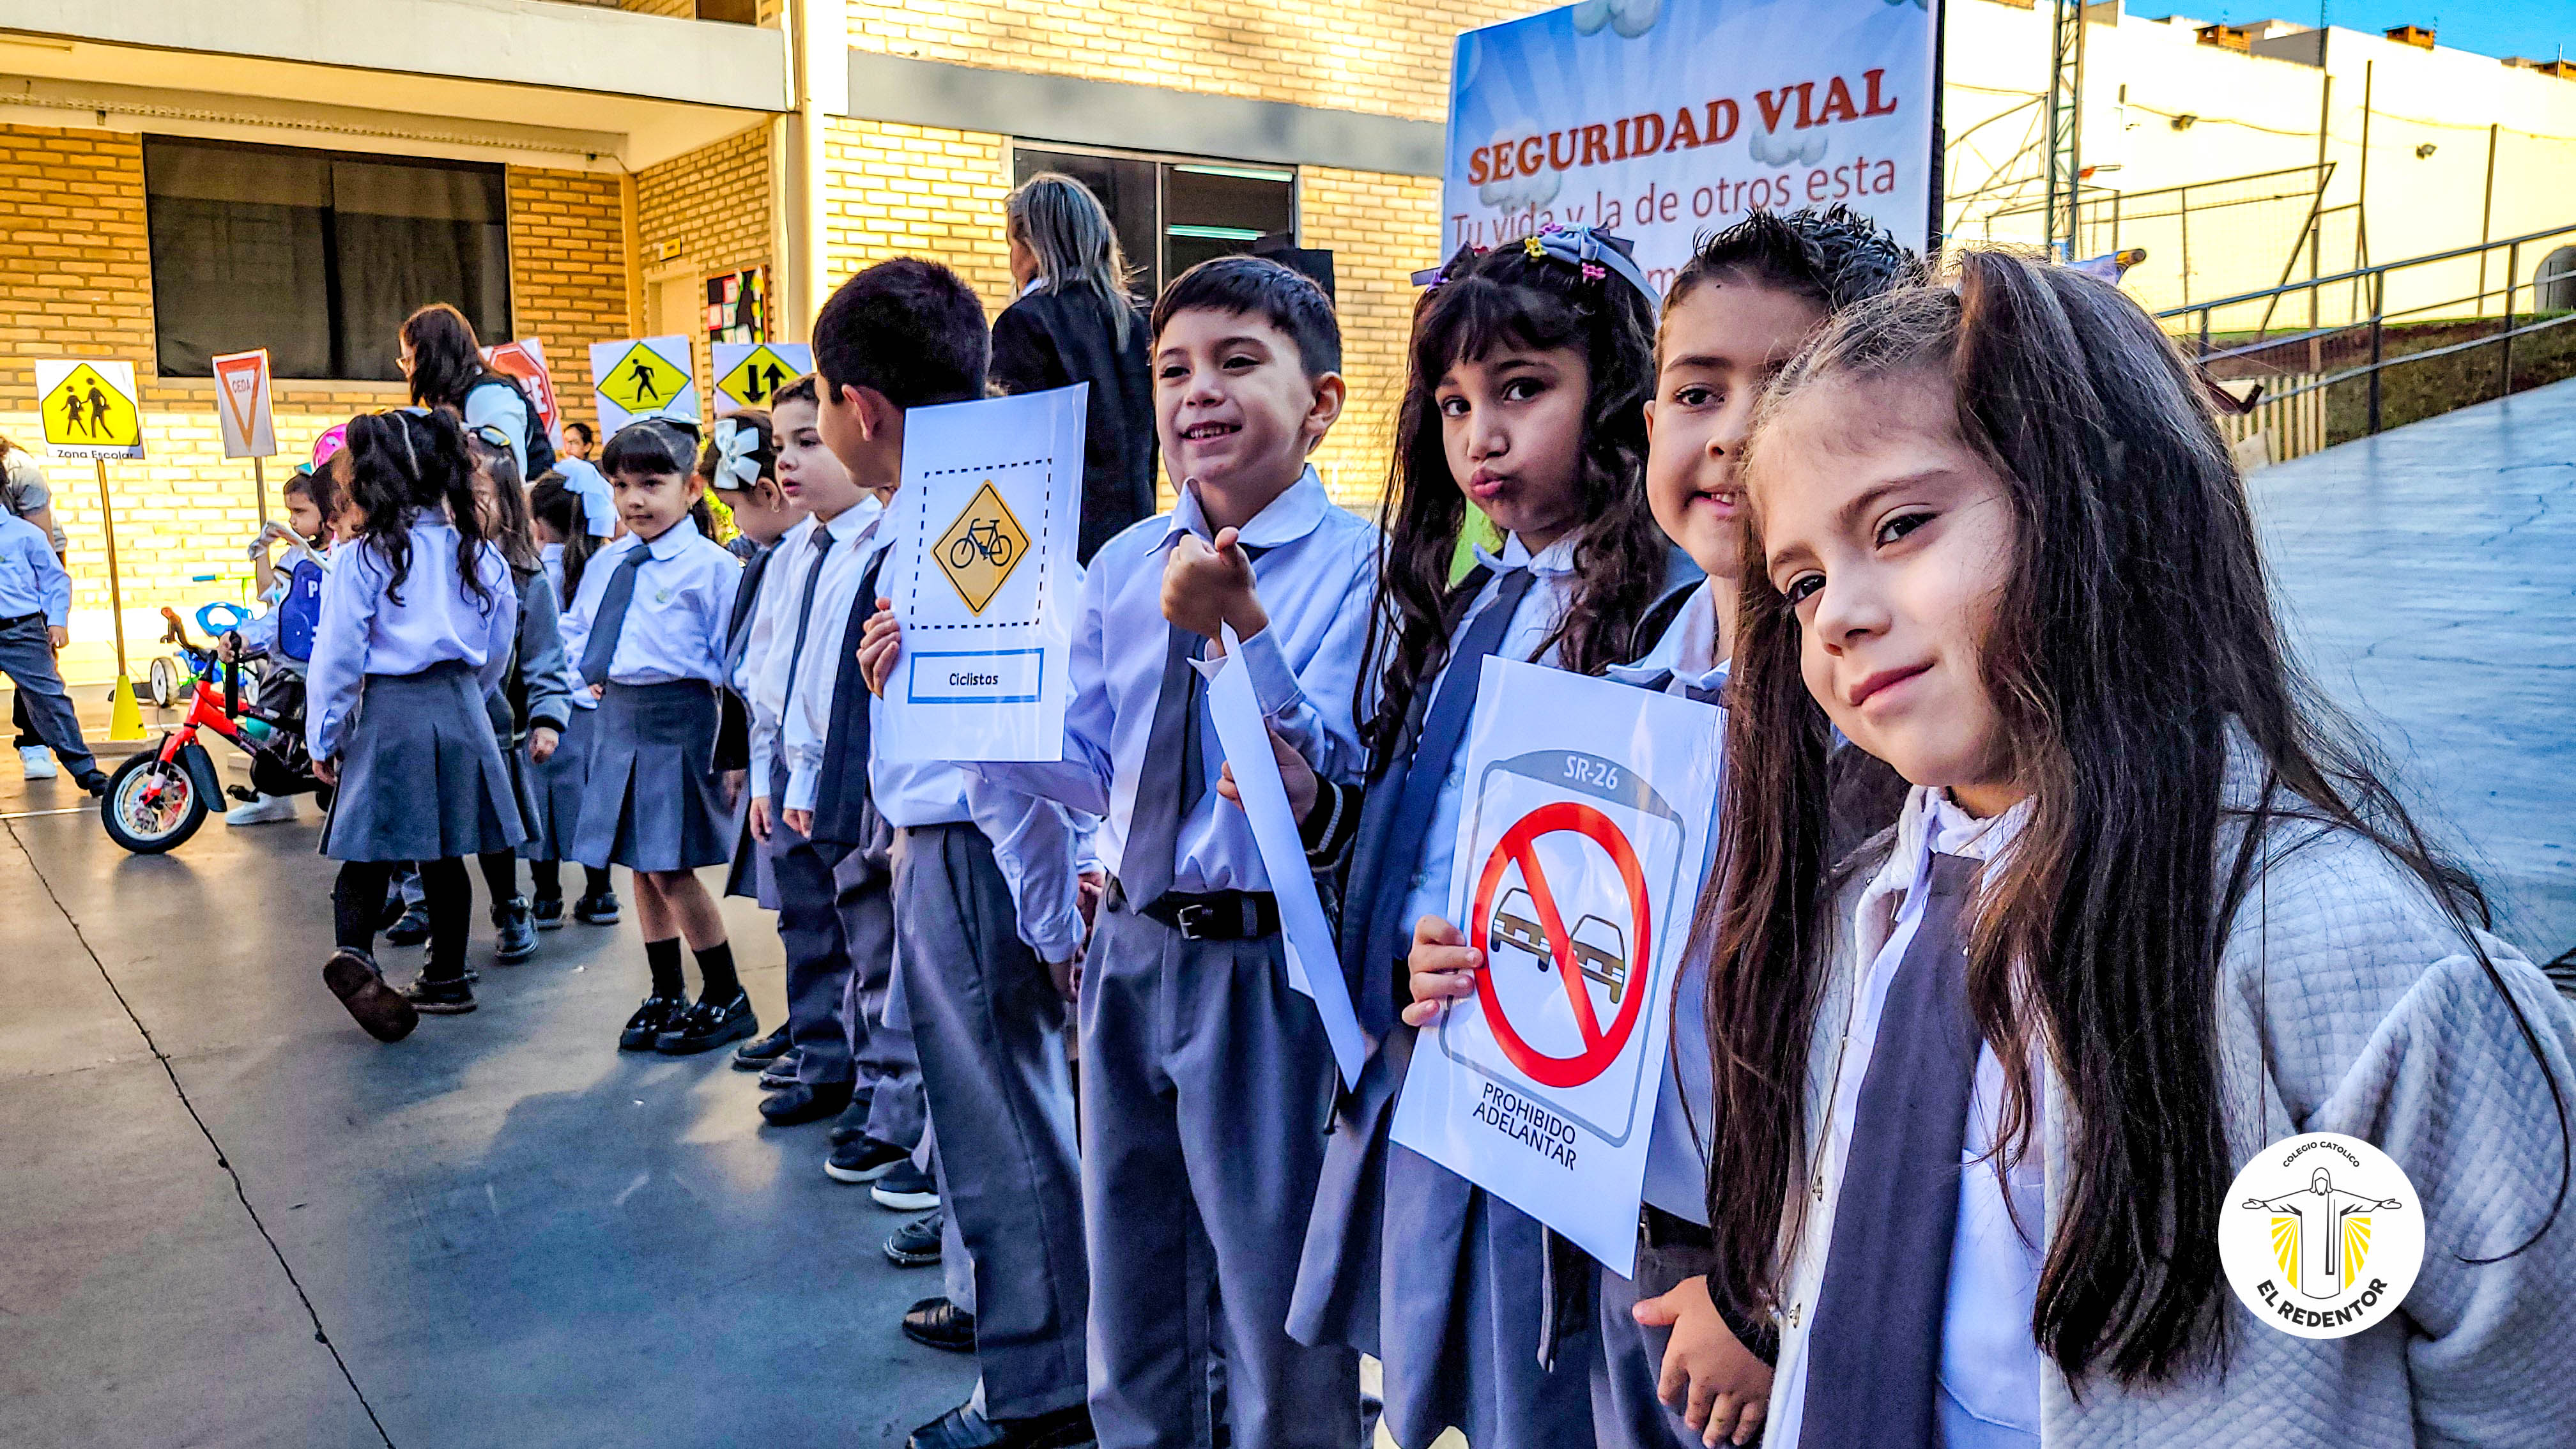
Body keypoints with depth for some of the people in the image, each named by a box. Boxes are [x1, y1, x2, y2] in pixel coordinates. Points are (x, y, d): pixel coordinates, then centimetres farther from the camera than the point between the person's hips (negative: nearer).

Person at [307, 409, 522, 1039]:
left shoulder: (361, 560, -10)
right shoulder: (477, 554, 3)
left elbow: (337, 657, -8)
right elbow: (496, 649, 10)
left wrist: (323, 738, 2)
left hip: (387, 714, -4)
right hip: (460, 711, 4)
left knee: (368, 849, 3)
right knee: (445, 853, 13)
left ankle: (354, 952, -21)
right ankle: (446, 978, 21)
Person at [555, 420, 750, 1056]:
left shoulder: (712, 566, -9)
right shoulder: (605, 563, 11)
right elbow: (575, 628, 27)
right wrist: (590, 676, 12)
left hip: (678, 717, -7)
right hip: (616, 717, 7)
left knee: (670, 869, -7)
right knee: (639, 867, 12)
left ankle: (726, 999, 9)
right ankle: (666, 996, 25)